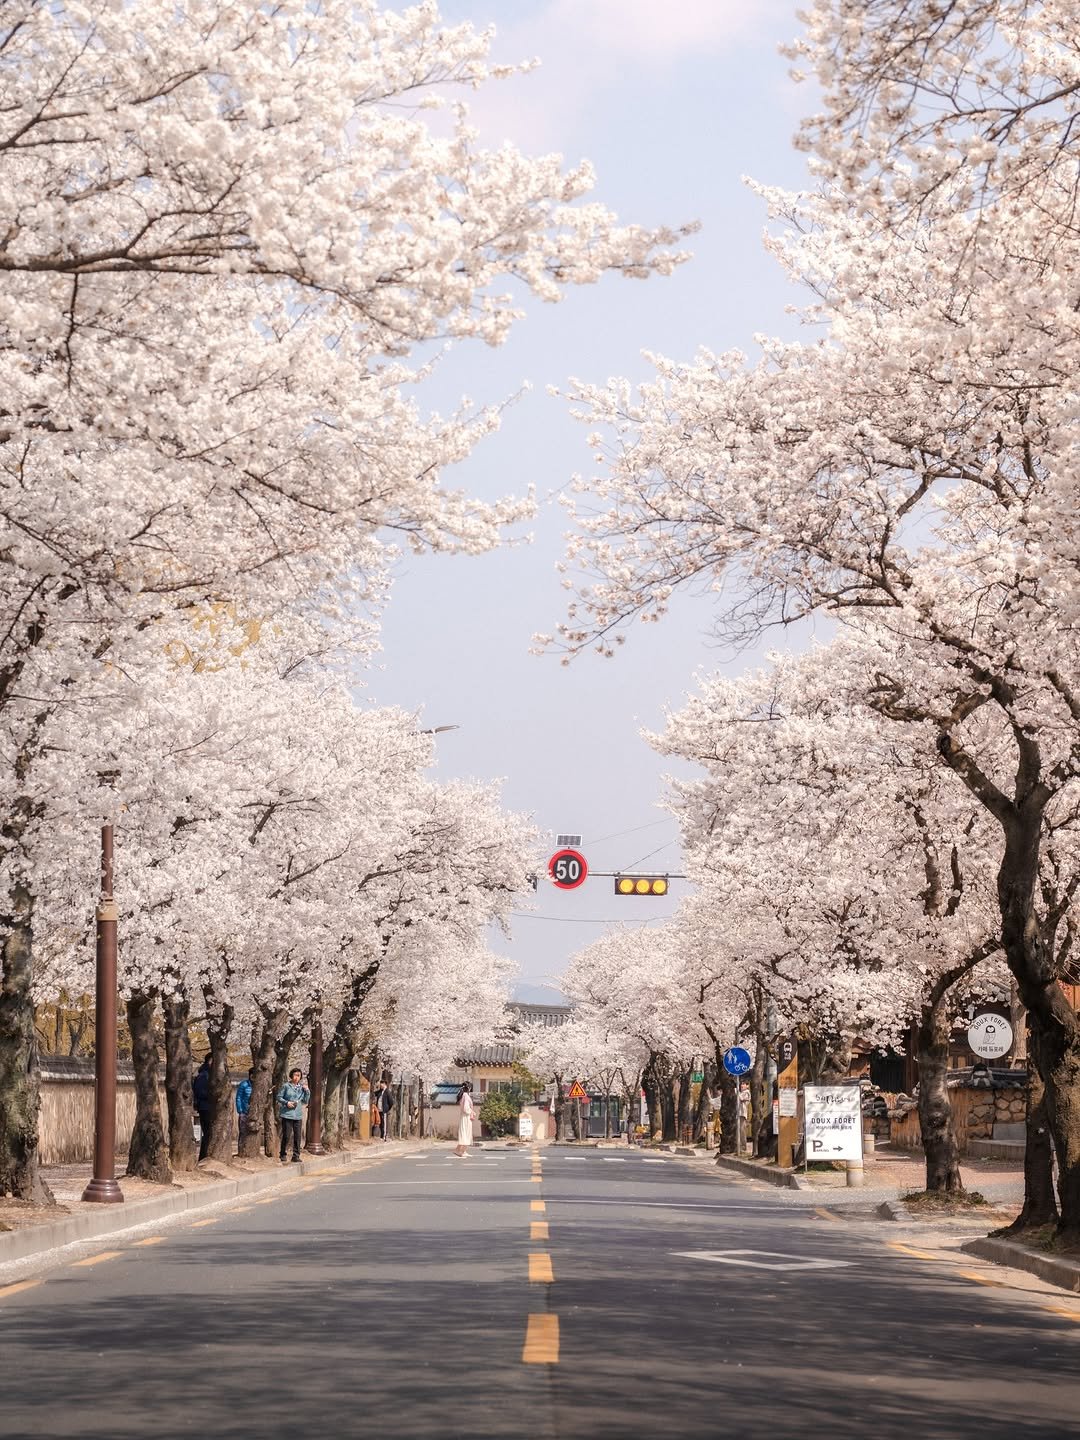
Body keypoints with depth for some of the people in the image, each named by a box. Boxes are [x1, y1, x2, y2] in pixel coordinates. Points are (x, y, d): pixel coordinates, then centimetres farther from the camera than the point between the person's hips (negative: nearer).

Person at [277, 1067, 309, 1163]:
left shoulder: (302, 1087, 10)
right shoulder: (286, 1086, -3)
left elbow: (305, 1101, 14)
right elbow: (279, 1097, 0)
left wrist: (307, 1091, 0)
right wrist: (286, 1102, -14)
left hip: (298, 1115, 4)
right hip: (287, 1115, -4)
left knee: (297, 1136, 3)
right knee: (286, 1136, -4)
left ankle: (296, 1156, 10)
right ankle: (283, 1156, 10)